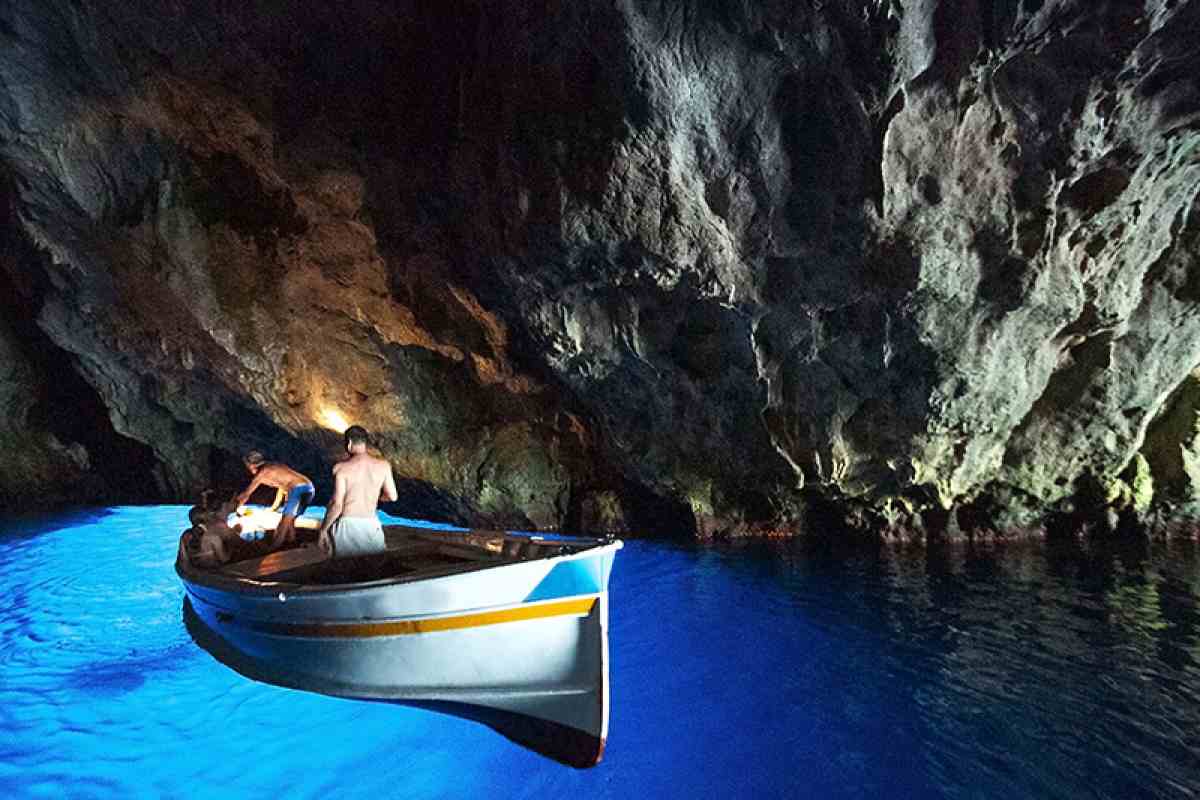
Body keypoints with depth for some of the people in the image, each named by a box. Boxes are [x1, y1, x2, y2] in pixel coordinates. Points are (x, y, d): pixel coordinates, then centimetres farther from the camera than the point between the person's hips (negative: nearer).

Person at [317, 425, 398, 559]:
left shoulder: (341, 468, -12)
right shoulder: (383, 465, -3)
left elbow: (336, 505, -15)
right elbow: (392, 496, 5)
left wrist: (323, 529, -3)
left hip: (346, 524, -2)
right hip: (371, 525, 2)